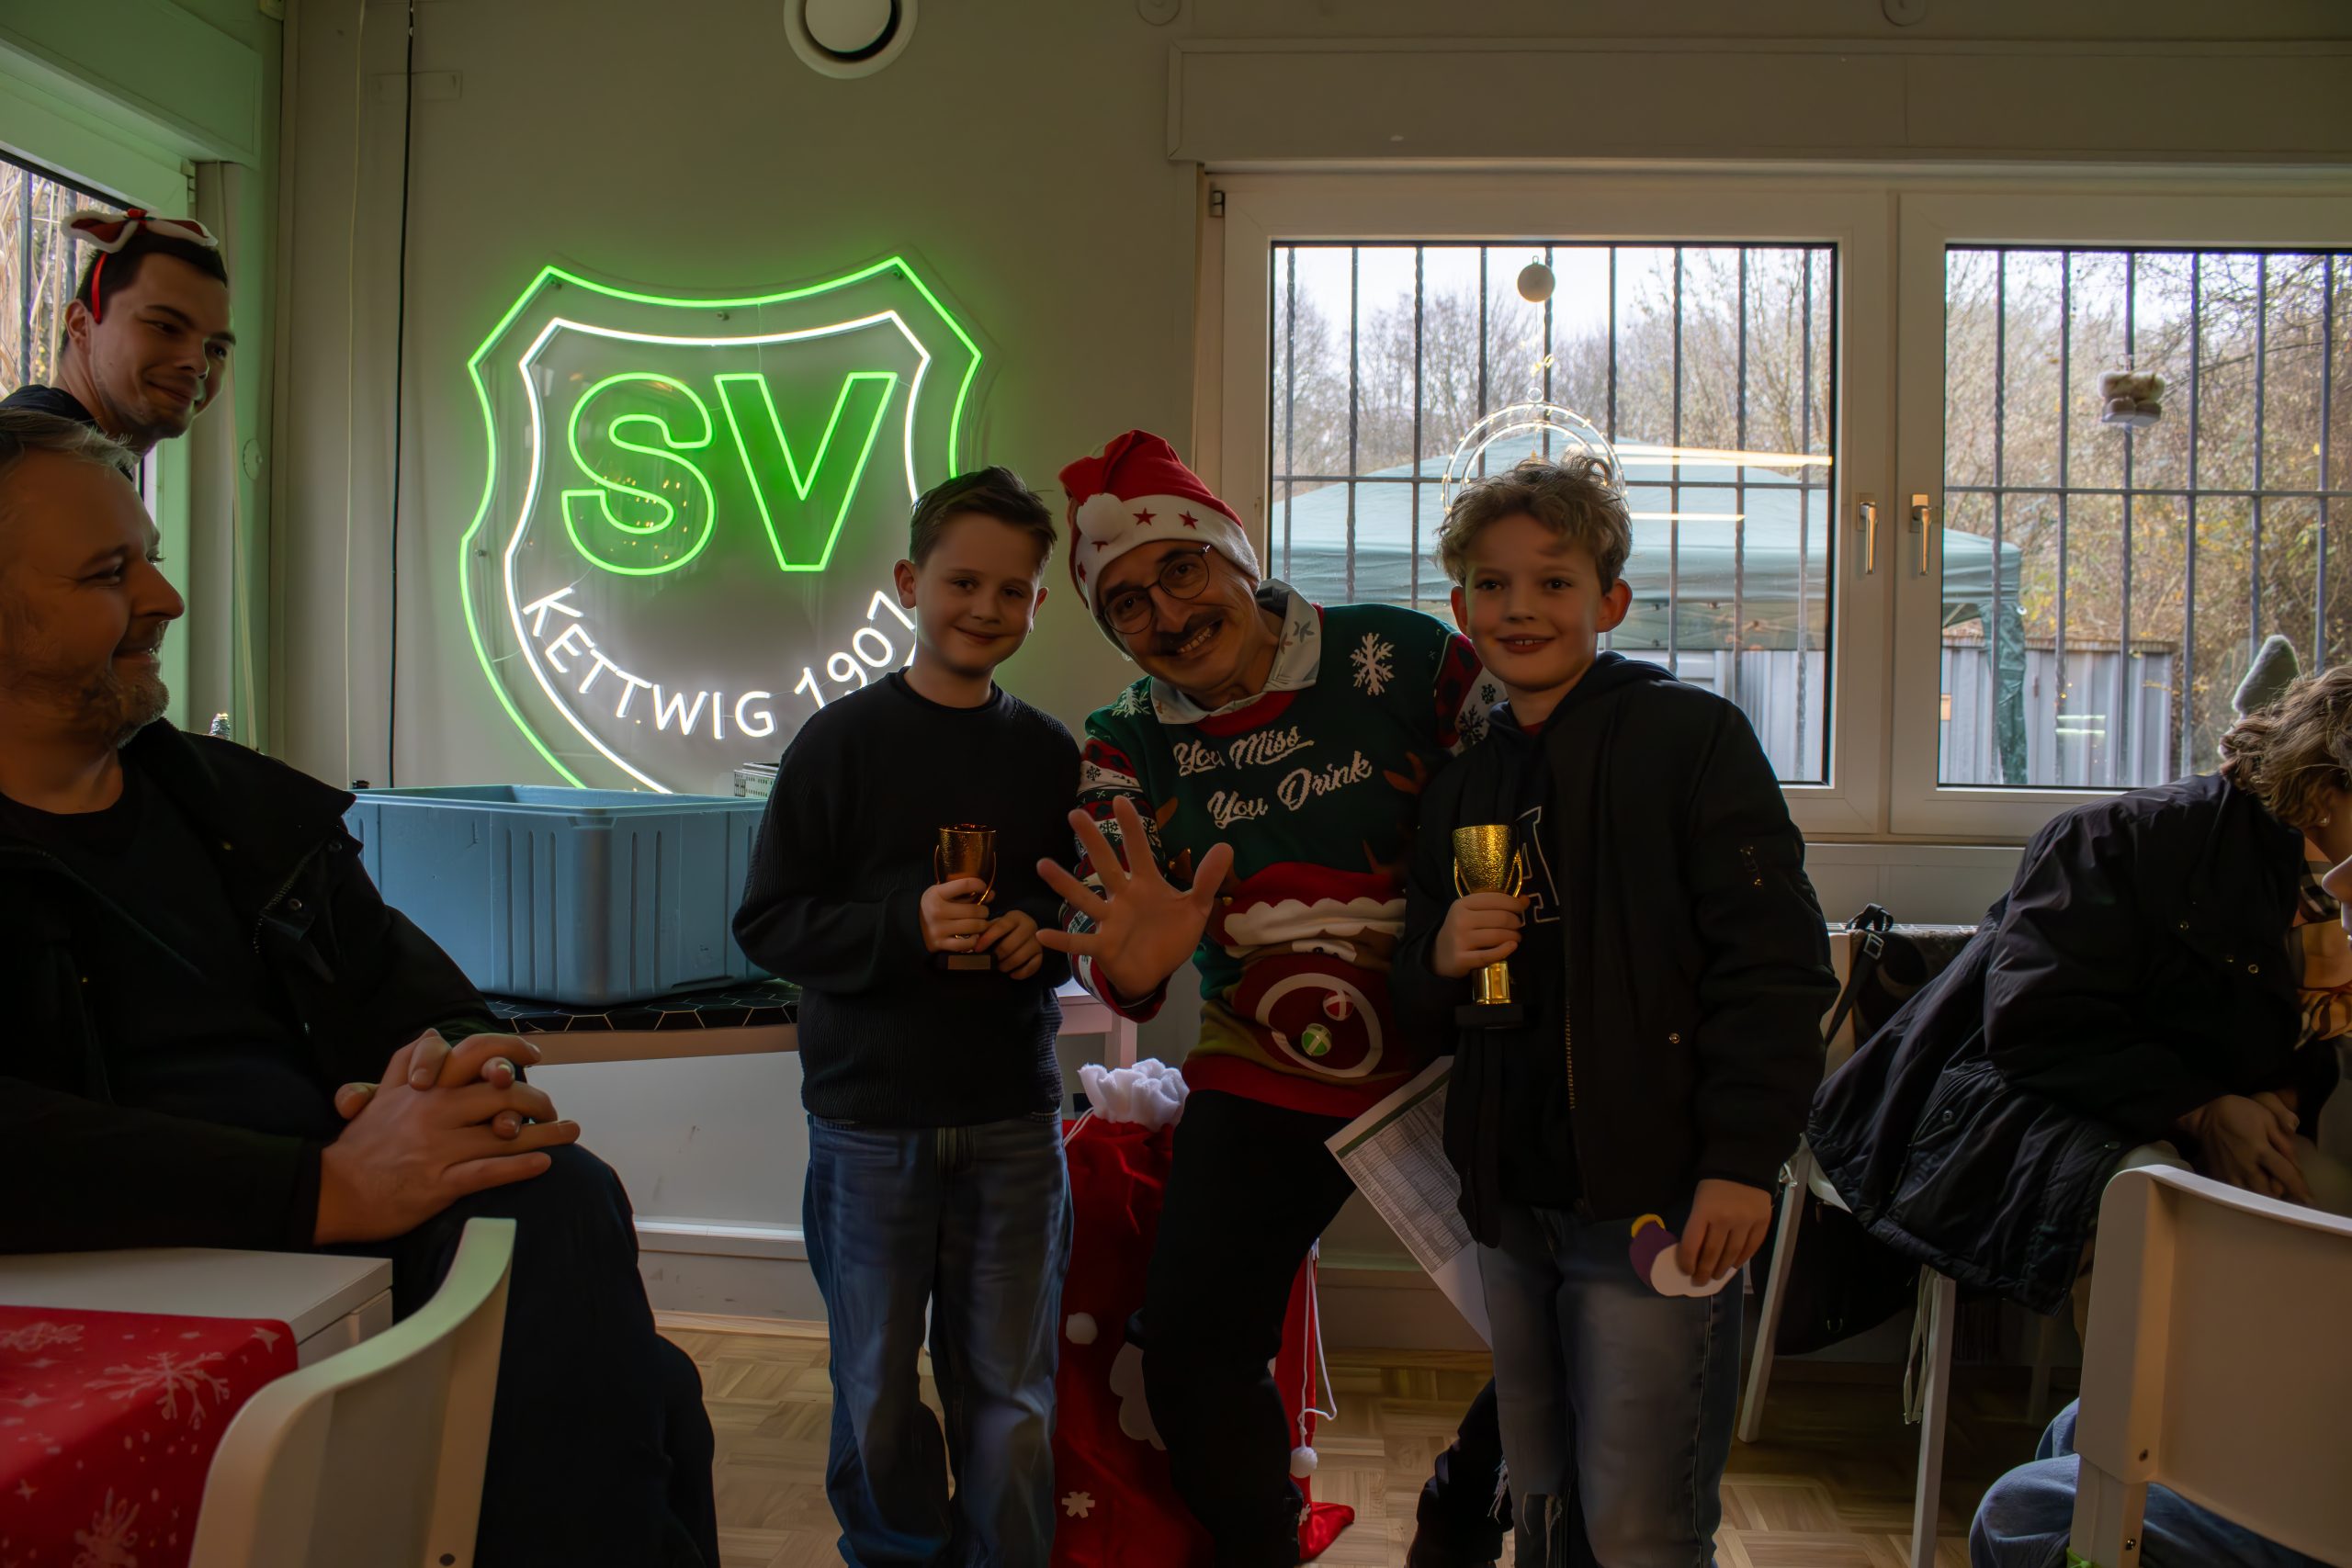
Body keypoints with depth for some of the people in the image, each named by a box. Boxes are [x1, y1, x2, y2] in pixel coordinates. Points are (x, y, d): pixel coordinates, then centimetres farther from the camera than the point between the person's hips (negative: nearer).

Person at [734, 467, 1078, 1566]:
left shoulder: (1051, 758, 5)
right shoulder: (841, 743, -3)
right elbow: (768, 924, -5)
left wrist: (1044, 938, -9)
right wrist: (906, 927, -20)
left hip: (1013, 1121, 2)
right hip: (869, 1118, -1)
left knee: (1011, 1395, 8)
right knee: (875, 1392, 12)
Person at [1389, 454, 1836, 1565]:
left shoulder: (1690, 736, -6)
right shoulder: (1460, 786, 13)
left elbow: (1773, 960, -11)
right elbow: (1421, 1011, 19)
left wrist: (1743, 1162, -17)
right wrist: (1440, 958, -4)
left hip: (1658, 1195, -6)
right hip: (1511, 1201, 6)